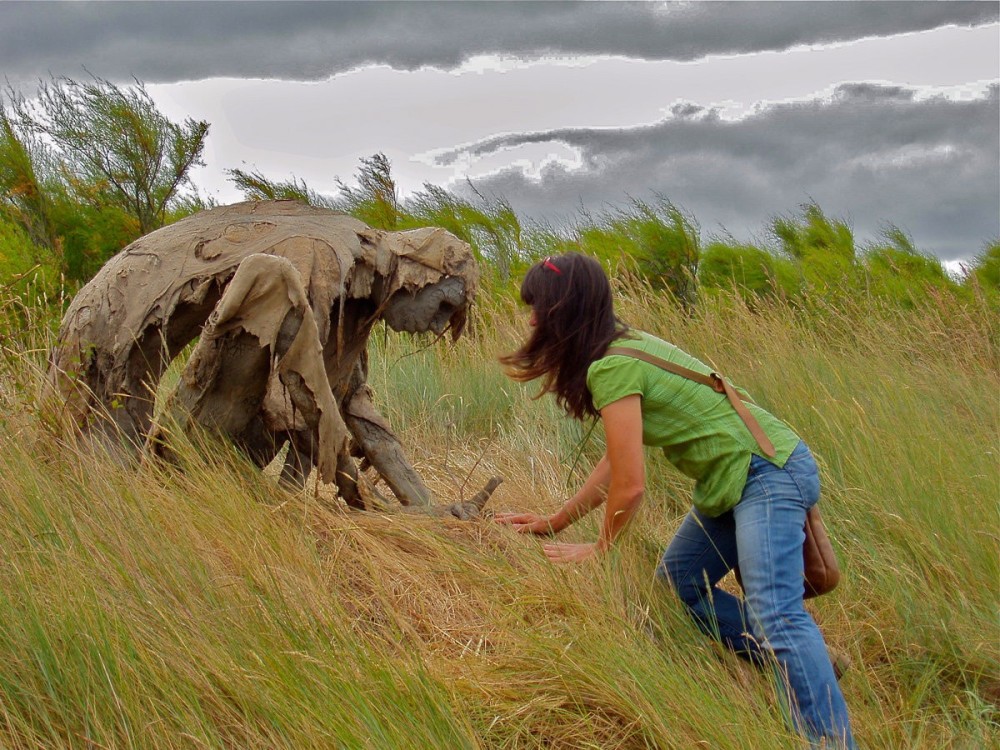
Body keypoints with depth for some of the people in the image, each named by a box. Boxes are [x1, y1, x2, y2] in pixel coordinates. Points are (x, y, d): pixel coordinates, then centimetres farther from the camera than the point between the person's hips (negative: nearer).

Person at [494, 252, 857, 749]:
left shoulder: (613, 368, -19)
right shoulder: (623, 346, 10)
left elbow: (629, 485, -19)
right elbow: (615, 462, 16)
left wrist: (600, 549, -1)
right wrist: (554, 523, 21)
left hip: (768, 472, -10)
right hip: (731, 481, 10)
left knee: (774, 614, -21)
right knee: (677, 582, 17)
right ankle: (804, 666, 19)